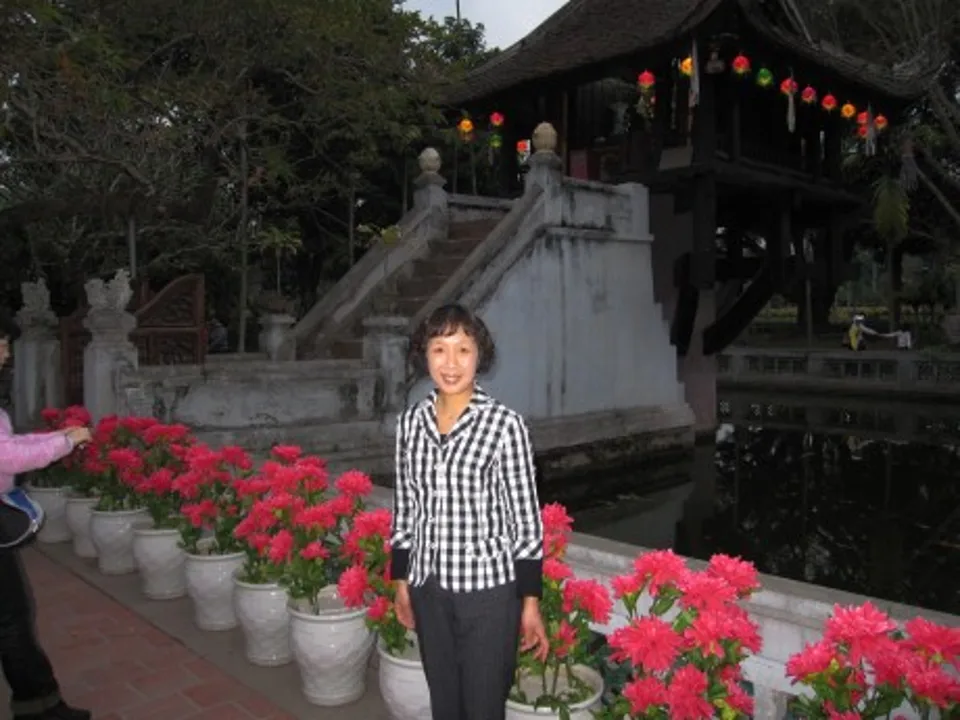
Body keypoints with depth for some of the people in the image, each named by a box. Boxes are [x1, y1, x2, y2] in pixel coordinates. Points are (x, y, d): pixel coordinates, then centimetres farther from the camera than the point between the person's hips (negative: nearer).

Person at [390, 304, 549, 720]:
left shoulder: (504, 424, -12)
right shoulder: (409, 423, 2)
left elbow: (525, 518, -9)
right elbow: (405, 509, 10)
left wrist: (531, 602, -8)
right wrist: (401, 581, 12)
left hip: (488, 587, -4)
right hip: (428, 589, 5)